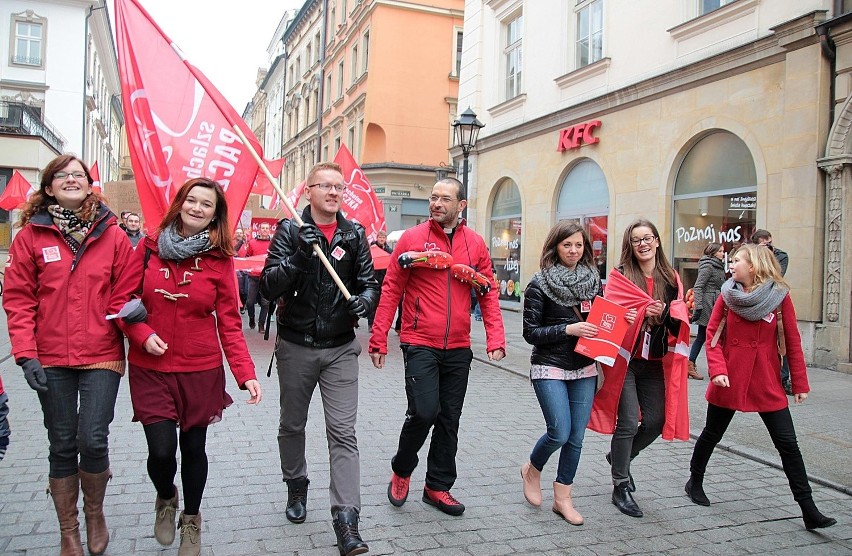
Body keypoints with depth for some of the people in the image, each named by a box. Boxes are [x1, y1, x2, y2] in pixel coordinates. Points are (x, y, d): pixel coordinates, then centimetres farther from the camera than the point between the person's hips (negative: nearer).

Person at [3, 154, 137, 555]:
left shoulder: (112, 235, 2)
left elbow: (124, 292, 4)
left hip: (102, 357, 0)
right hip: (50, 360, 1)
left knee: (93, 440, -6)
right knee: (62, 446, 9)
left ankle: (95, 514, 24)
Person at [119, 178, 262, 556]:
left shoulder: (220, 258, -3)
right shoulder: (149, 247, 0)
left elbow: (229, 321, -4)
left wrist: (246, 372, -14)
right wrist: (142, 334, -14)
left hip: (201, 371, 0)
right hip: (150, 369, 0)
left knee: (194, 447, 10)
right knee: (161, 450, -5)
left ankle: (191, 519, 37)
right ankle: (165, 498, 32)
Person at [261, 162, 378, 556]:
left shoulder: (354, 234, 3)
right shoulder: (290, 230, -4)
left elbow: (369, 282, 4)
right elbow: (269, 287, -13)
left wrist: (365, 300, -18)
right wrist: (298, 256, -28)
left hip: (340, 349, 1)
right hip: (295, 346, 0)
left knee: (343, 431, -4)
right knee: (292, 426, 17)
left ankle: (346, 520, -1)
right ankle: (296, 487, 41)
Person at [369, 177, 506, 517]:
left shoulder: (475, 244, 5)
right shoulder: (413, 238, -3)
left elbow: (488, 294, 7)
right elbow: (391, 290, -2)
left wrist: (495, 339, -5)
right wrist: (379, 339, -5)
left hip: (458, 348, 4)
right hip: (419, 344, -3)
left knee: (449, 419, 10)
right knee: (424, 411, -12)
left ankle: (438, 487, 27)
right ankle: (401, 470, 17)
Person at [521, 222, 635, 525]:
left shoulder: (594, 281, 5)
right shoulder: (540, 284, -8)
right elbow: (531, 332, -10)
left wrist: (621, 321, -5)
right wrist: (568, 330, -20)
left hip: (584, 369, 4)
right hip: (549, 368, -4)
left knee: (576, 438, 6)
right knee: (560, 432, -10)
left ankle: (563, 498, 23)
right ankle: (532, 470, 22)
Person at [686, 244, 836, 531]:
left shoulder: (780, 296, -4)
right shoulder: (727, 295, 0)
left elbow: (793, 342, 0)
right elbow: (712, 335, -2)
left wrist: (800, 383, 0)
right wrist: (717, 369, -15)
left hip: (767, 383, 0)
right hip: (729, 380, 1)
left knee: (788, 444, 0)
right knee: (712, 434, 13)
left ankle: (809, 511, 7)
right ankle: (694, 482, 34)